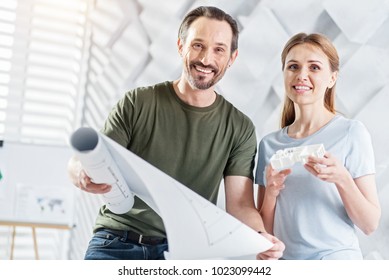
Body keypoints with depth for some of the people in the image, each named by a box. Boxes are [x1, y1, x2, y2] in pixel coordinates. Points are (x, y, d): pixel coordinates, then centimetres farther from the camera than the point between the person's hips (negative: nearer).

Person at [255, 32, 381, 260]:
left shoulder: (351, 132, -5)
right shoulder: (270, 144, 5)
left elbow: (370, 224, -5)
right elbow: (264, 232, 7)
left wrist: (342, 179, -20)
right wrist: (271, 192, -9)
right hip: (282, 258, 3)